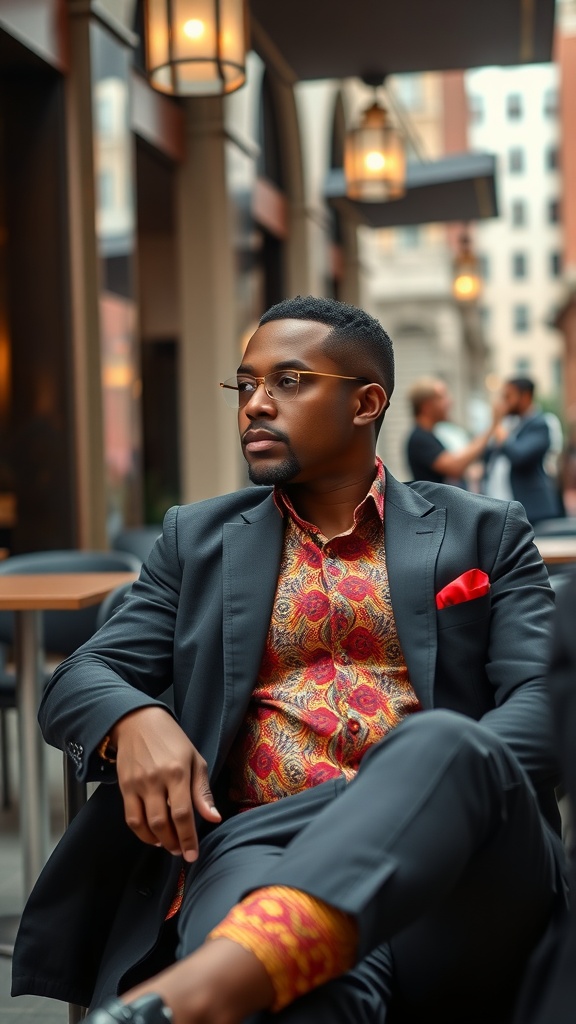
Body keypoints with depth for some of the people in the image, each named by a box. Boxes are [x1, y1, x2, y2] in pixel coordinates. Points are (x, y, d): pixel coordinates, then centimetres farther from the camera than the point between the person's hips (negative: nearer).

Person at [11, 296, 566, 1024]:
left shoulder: (484, 533, 17)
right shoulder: (198, 539, 21)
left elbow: (543, 697, 5)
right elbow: (76, 683, 15)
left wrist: (446, 789, -18)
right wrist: (134, 722, -12)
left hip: (455, 869, 1)